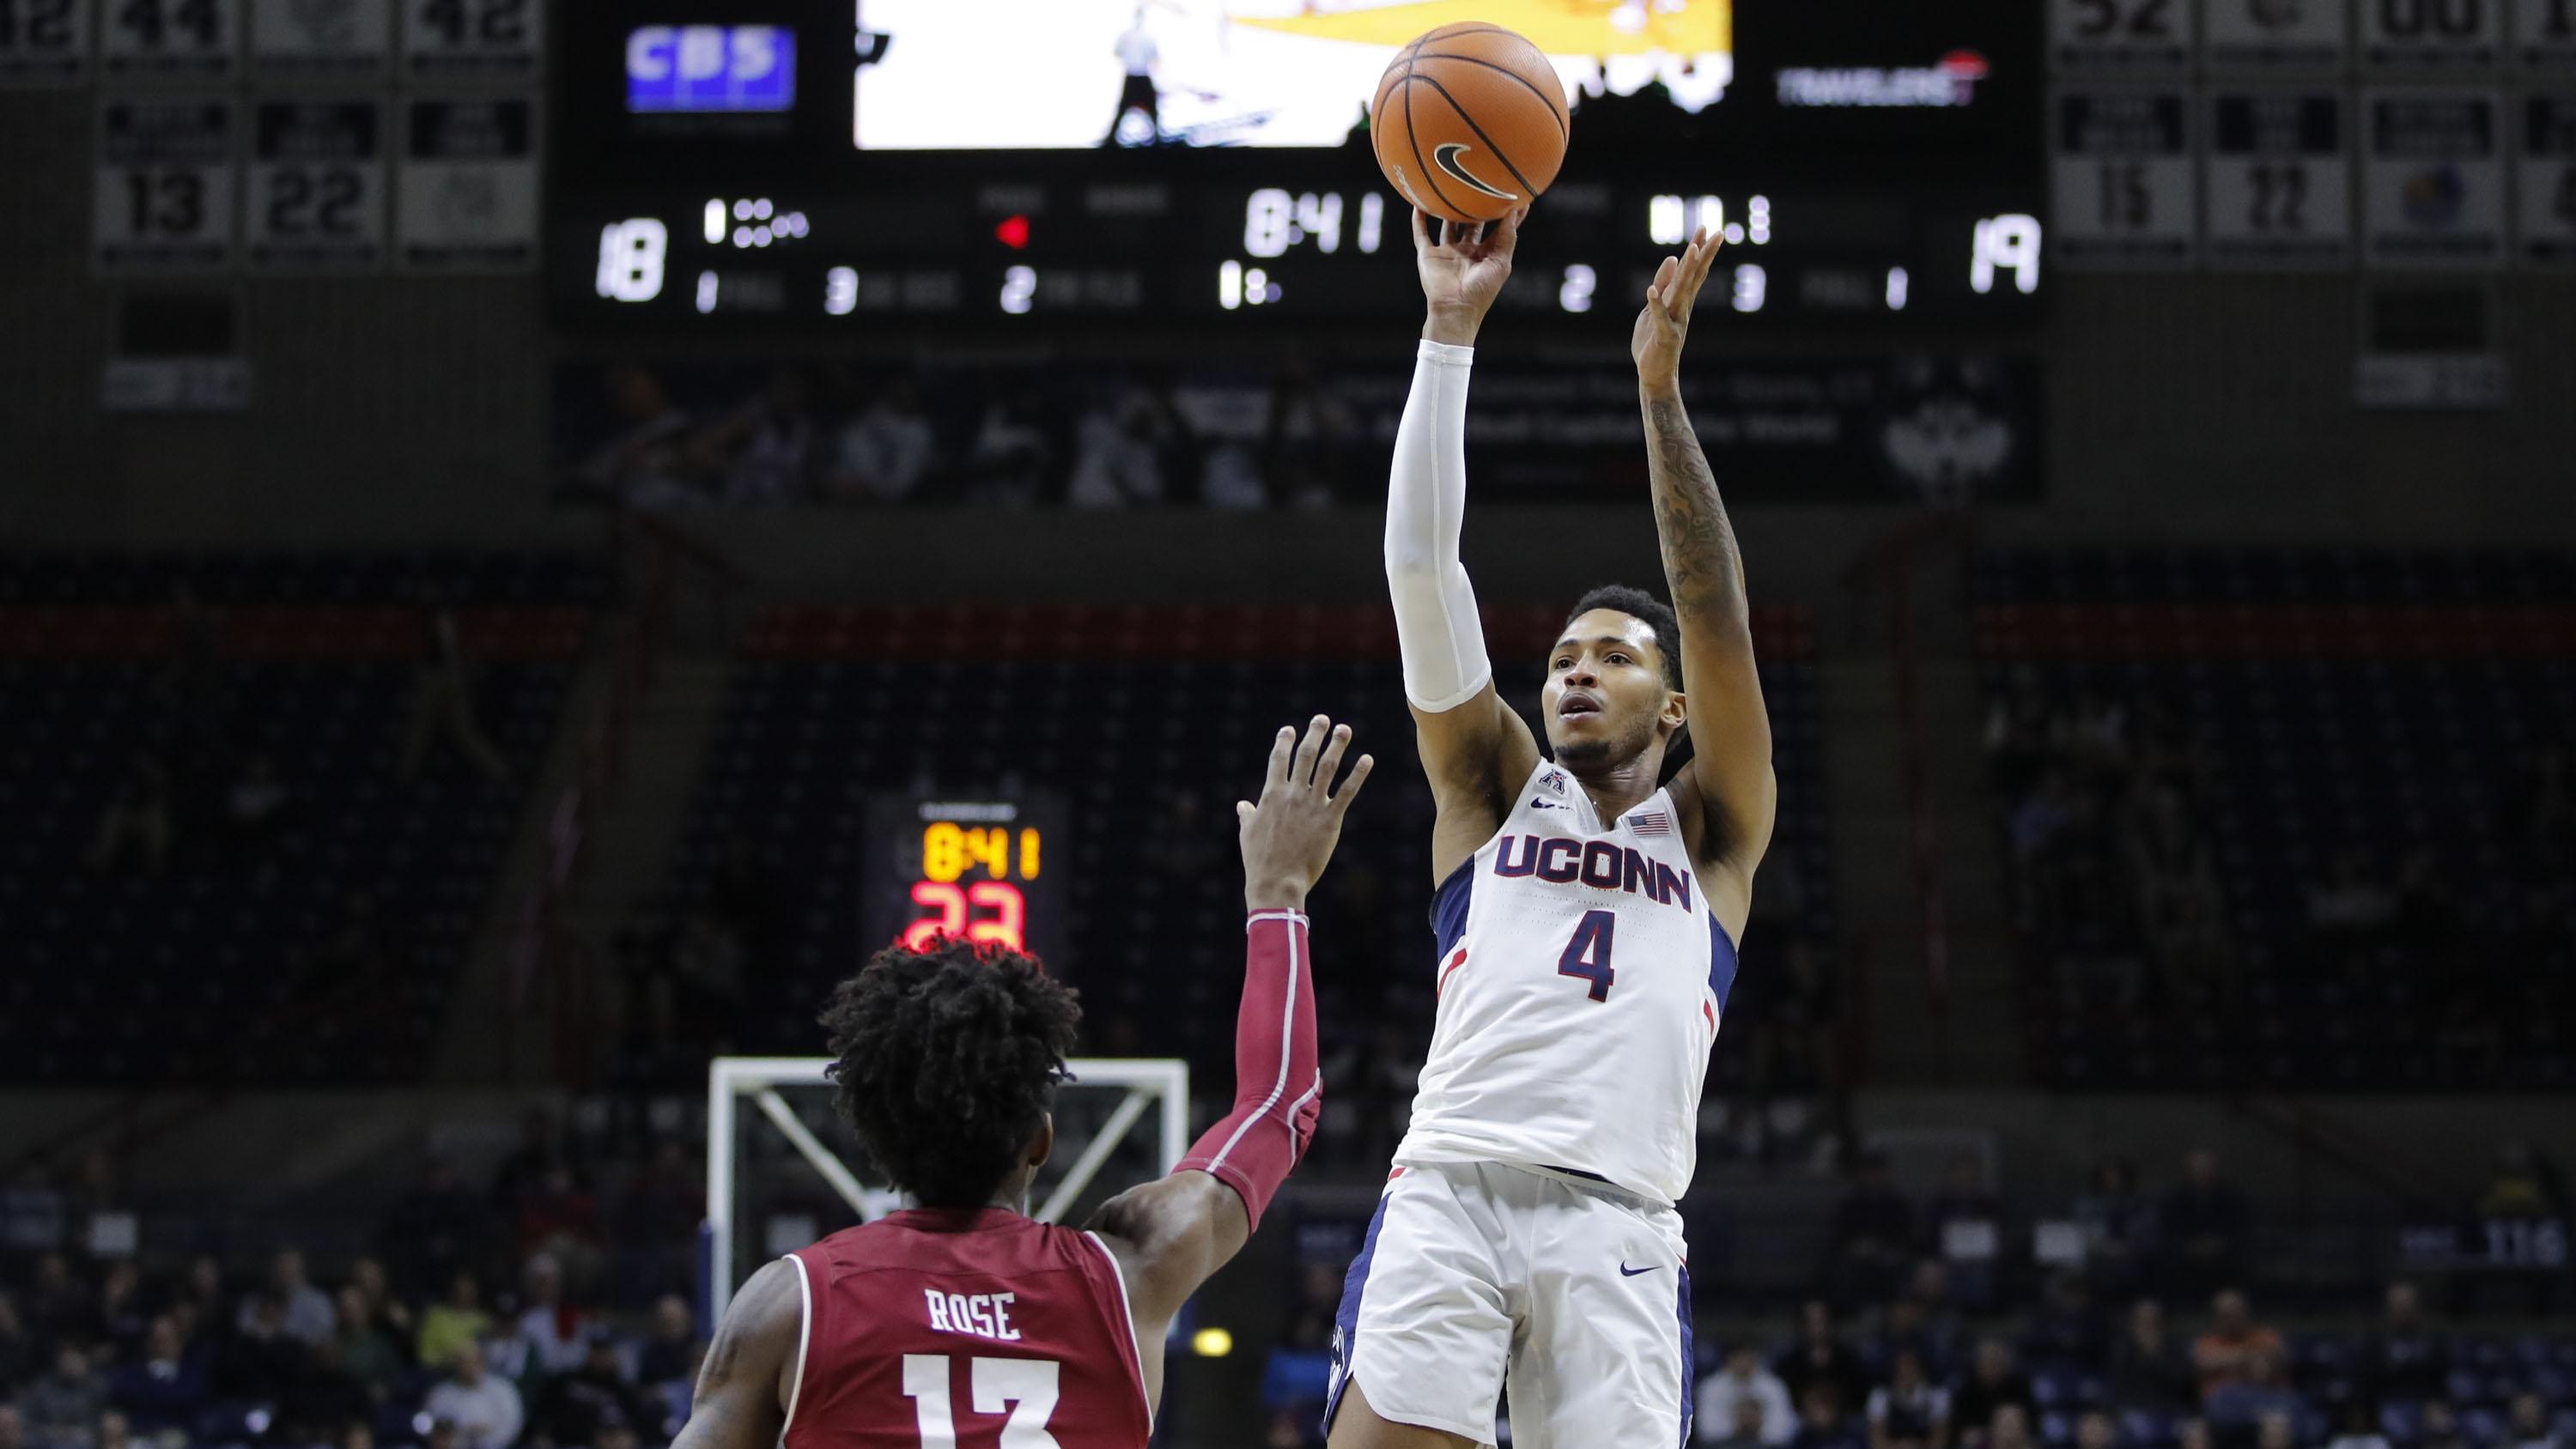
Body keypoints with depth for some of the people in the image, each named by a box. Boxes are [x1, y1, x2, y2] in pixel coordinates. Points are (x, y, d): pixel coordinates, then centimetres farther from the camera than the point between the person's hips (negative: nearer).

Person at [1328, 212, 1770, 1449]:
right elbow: (1421, 565, 13)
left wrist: (1661, 389, -1)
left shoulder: (1713, 831, 21)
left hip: (1616, 1228, 0)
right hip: (1450, 1193, 0)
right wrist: (1450, 332, 5)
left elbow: (1716, 610, 7)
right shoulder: (1494, 789, 23)